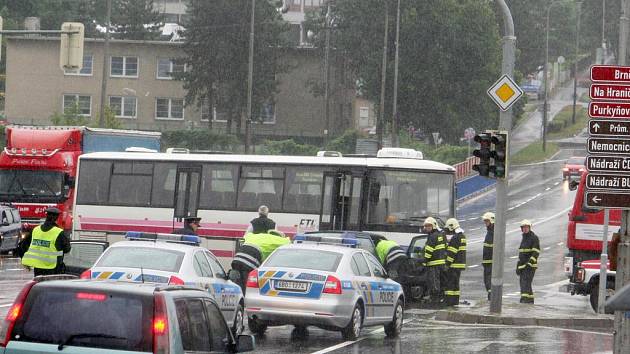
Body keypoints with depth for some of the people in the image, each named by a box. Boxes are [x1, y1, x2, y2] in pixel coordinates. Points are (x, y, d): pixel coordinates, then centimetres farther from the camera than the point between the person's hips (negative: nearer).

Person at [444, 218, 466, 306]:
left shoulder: (455, 238, -17)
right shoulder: (462, 236, 14)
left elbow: (451, 253, -20)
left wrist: (447, 264, -18)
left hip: (454, 265, -10)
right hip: (460, 264, 10)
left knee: (449, 282, -6)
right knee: (455, 283, 15)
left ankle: (449, 300, -9)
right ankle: (455, 300, 17)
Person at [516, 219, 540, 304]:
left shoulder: (534, 238, -7)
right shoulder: (524, 238, 19)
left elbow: (536, 253, -15)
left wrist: (529, 263, -25)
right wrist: (518, 266, 20)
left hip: (530, 265, -9)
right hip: (522, 266, 9)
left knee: (526, 282, -19)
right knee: (523, 283, 9)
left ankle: (525, 299, -27)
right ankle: (530, 299, 15)